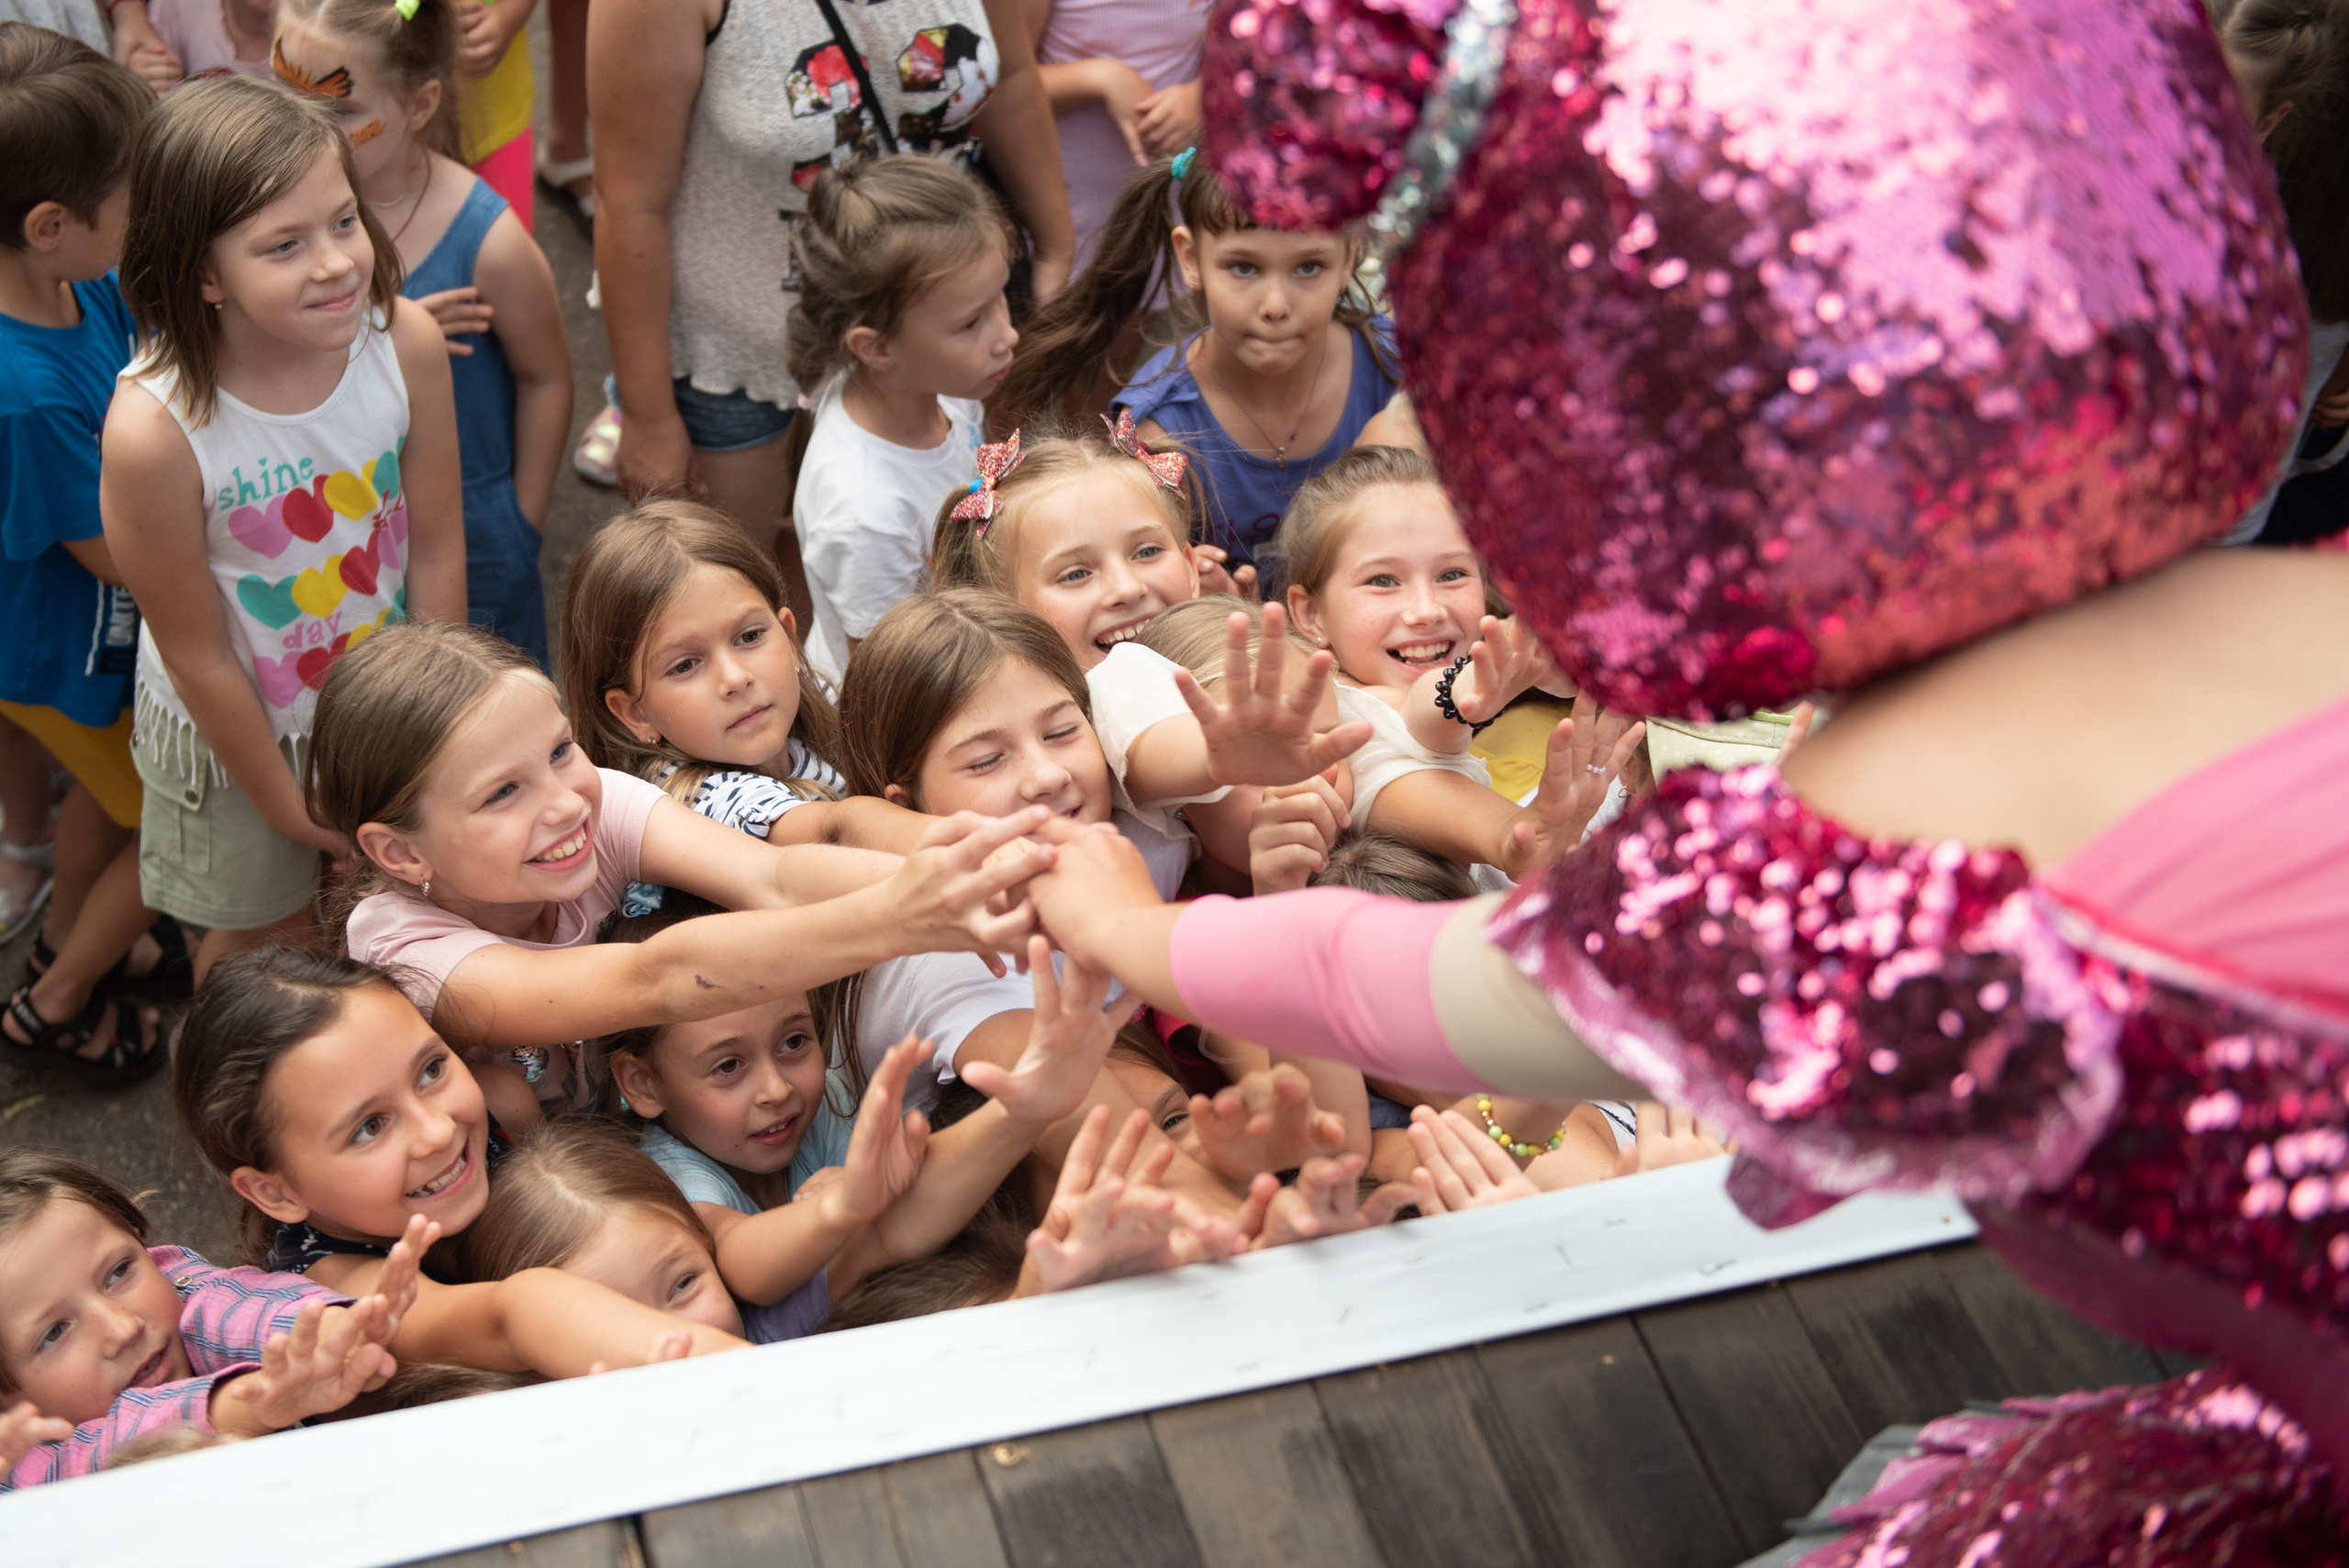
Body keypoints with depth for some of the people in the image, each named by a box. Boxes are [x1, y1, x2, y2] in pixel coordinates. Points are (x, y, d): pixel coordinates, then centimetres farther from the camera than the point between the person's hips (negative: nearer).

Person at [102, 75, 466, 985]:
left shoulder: (406, 342, -24)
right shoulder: (154, 430, -35)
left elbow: (438, 552, -11)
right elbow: (199, 657, -21)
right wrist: (286, 805, -9)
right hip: (236, 729, -3)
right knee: (260, 937, 22)